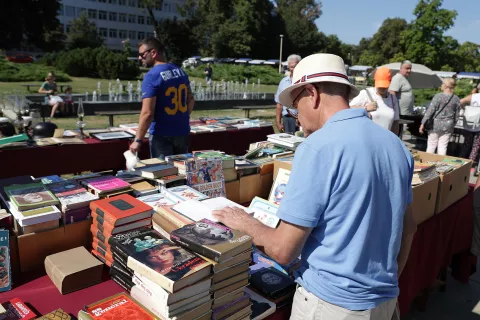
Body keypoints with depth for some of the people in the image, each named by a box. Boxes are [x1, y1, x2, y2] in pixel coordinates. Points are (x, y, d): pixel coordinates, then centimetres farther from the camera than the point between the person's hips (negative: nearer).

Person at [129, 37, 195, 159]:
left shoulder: (151, 76, -16)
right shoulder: (180, 71, 5)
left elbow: (147, 113, -20)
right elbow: (191, 100, 14)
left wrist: (138, 140, -13)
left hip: (163, 135, -7)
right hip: (183, 132, 7)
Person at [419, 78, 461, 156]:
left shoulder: (438, 96, -11)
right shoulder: (456, 99, 3)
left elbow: (430, 111, -13)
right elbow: (456, 115, 9)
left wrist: (423, 123, -9)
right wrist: (452, 125, 21)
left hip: (436, 125, -4)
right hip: (448, 126, 4)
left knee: (431, 146, 6)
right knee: (443, 147, 8)